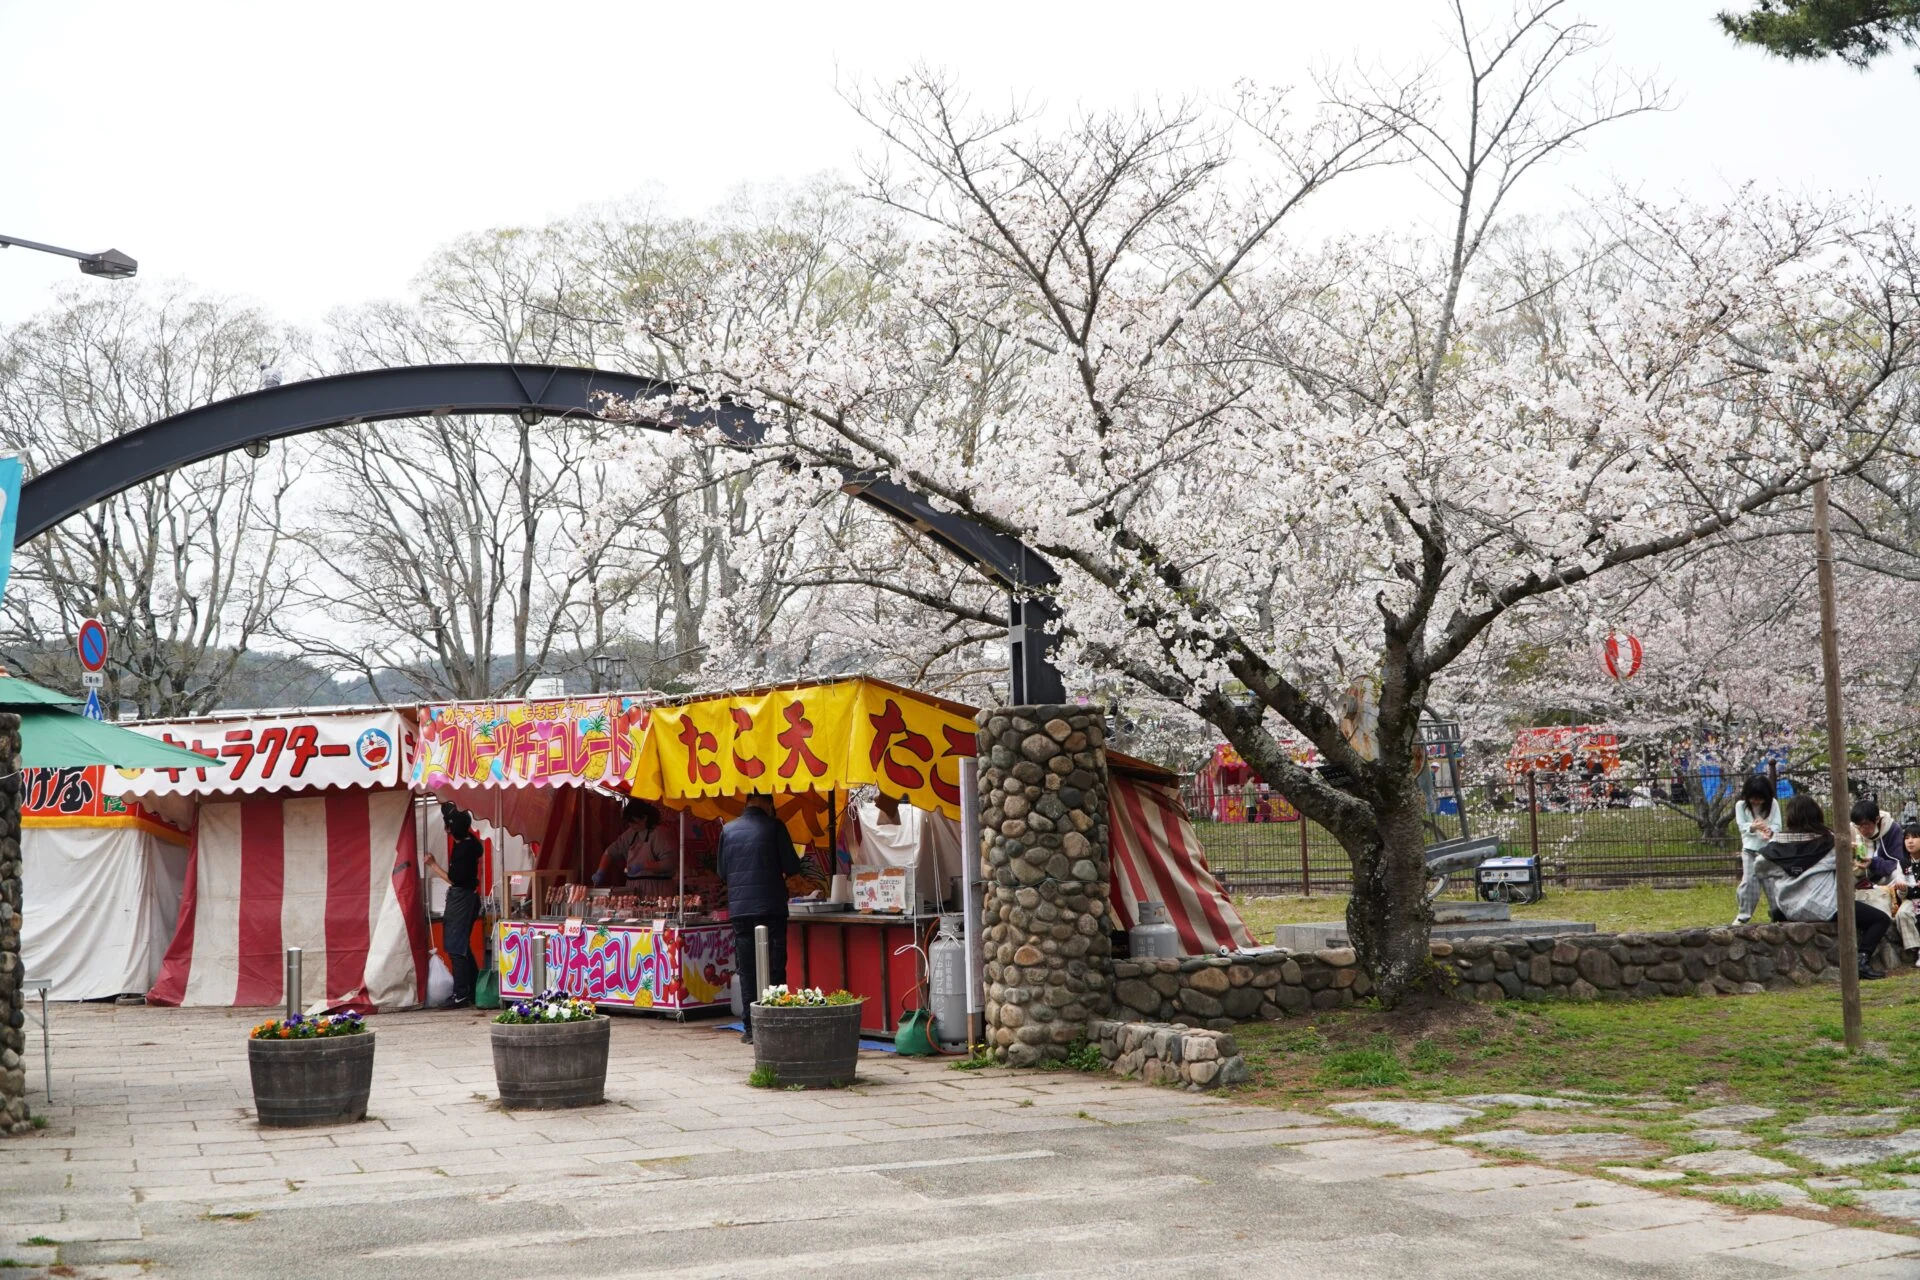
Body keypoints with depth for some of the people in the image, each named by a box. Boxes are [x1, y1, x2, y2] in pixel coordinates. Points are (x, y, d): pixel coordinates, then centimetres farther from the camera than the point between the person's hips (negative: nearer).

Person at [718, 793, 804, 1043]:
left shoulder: (728, 830, 7)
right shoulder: (774, 827, -4)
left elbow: (722, 872, 13)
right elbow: (791, 866, -5)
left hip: (739, 909, 3)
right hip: (771, 907, -3)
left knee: (746, 971, 7)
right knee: (774, 970, 2)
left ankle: (750, 1028, 7)